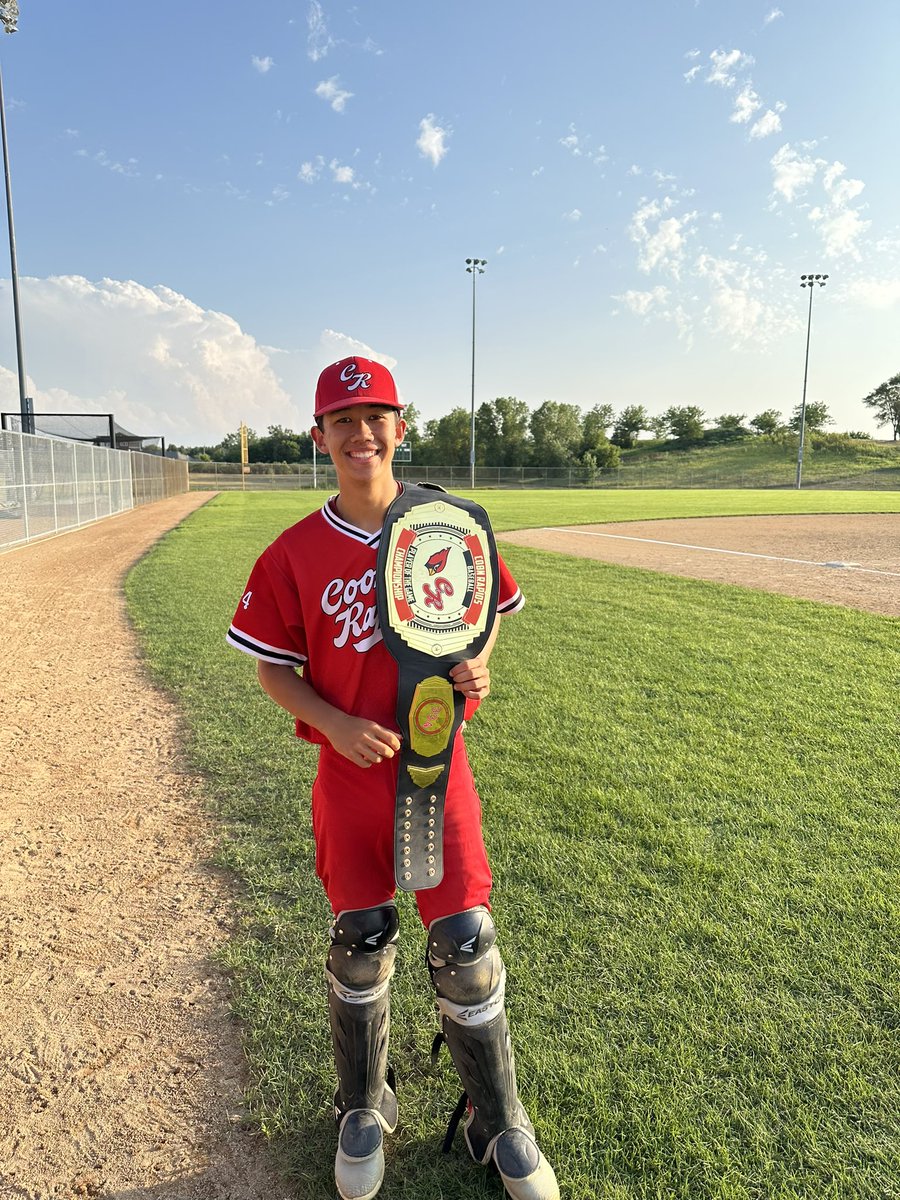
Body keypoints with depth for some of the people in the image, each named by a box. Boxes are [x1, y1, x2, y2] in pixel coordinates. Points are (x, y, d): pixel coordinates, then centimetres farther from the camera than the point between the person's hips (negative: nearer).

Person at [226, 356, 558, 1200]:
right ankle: (363, 1109, 42)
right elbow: (273, 668, 1)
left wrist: (475, 662, -13)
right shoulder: (296, 553, -6)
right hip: (350, 770, 0)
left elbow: (486, 611, 9)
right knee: (359, 944, 14)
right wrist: (334, 722, -16)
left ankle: (499, 1126, 32)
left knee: (465, 945, 5)